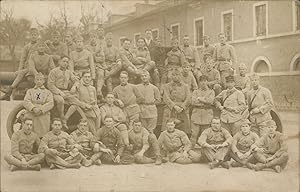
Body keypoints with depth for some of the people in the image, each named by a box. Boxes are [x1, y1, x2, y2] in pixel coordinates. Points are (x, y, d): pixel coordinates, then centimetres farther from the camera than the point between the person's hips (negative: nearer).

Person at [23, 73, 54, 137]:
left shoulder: (48, 92, 14)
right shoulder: (30, 91, 17)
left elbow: (50, 103, -1)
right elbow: (26, 102, 2)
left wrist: (41, 110, -16)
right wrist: (33, 108, -16)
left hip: (43, 116, -1)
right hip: (31, 117, 1)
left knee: (43, 136, -5)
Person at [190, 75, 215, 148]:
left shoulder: (211, 92, 12)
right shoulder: (195, 92, 14)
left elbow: (210, 101, -7)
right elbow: (193, 102, -4)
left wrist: (200, 98, -3)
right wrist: (205, 99, -5)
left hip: (207, 116, 0)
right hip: (196, 115, 0)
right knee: (194, 135, -7)